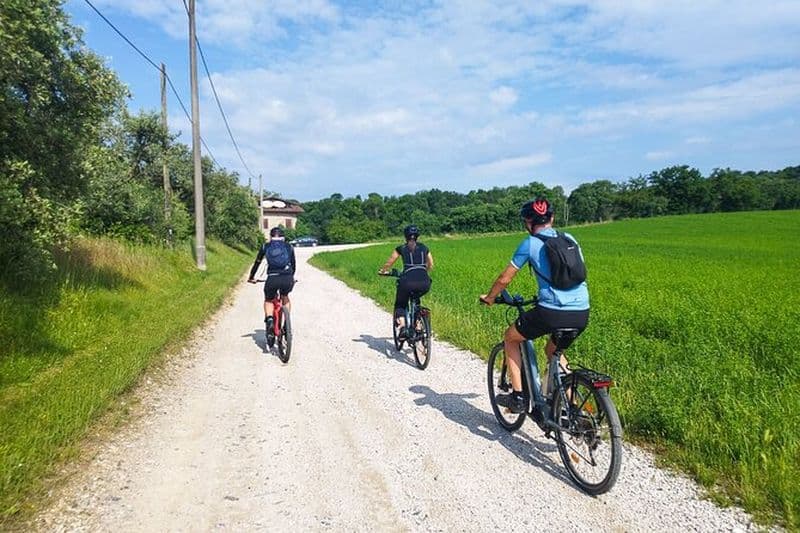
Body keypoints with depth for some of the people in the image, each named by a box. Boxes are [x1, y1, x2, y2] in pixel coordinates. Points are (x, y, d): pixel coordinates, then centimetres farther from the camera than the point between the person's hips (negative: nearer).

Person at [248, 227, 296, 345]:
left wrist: (251, 278, 38)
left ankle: (269, 320, -2)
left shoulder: (265, 246, 16)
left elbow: (257, 263, 23)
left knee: (268, 300, 26)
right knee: (285, 298, 32)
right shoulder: (289, 246, 19)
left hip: (272, 279, -1)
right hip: (288, 279, 1)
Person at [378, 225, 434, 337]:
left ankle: (402, 327, -2)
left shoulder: (401, 248, 12)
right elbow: (431, 266, 28)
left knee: (400, 305, 22)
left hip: (408, 282, -3)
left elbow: (389, 263, 20)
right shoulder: (424, 248, 19)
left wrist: (382, 271, 39)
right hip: (425, 284, 3)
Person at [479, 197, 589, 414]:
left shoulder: (530, 243, 0)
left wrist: (489, 297, 23)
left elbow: (505, 278, 4)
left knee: (510, 337, 20)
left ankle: (518, 396, 17)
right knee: (553, 350, 32)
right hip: (582, 313, 6)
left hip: (552, 312, -6)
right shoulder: (569, 239, 15)